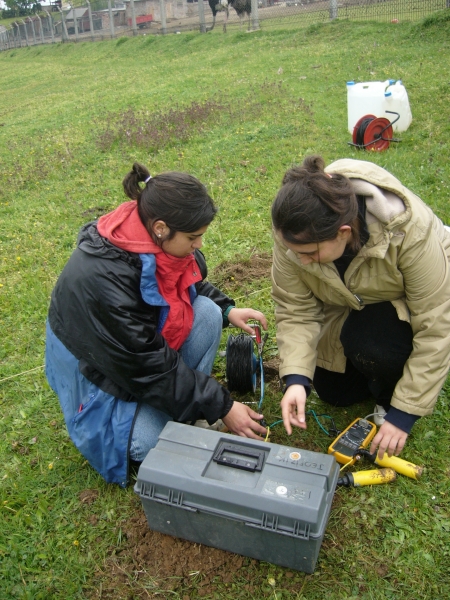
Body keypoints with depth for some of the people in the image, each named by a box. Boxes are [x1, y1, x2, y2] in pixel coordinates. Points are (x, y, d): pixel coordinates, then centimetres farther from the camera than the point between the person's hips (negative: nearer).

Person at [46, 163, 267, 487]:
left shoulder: (157, 236, -17)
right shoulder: (103, 278, -38)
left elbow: (192, 285, 6)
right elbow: (149, 368, -31)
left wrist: (227, 309, -13)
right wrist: (220, 407, -25)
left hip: (148, 336, 6)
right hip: (98, 366, -6)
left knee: (208, 312, -19)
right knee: (150, 443, -24)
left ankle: (188, 405, -5)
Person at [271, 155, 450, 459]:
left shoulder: (411, 231, -39)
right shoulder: (296, 234, -29)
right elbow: (295, 310, -20)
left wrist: (403, 412, -27)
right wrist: (296, 378, -33)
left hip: (412, 308, -3)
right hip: (349, 310, 4)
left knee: (369, 343, -34)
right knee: (333, 393, 5)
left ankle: (391, 396, -1)